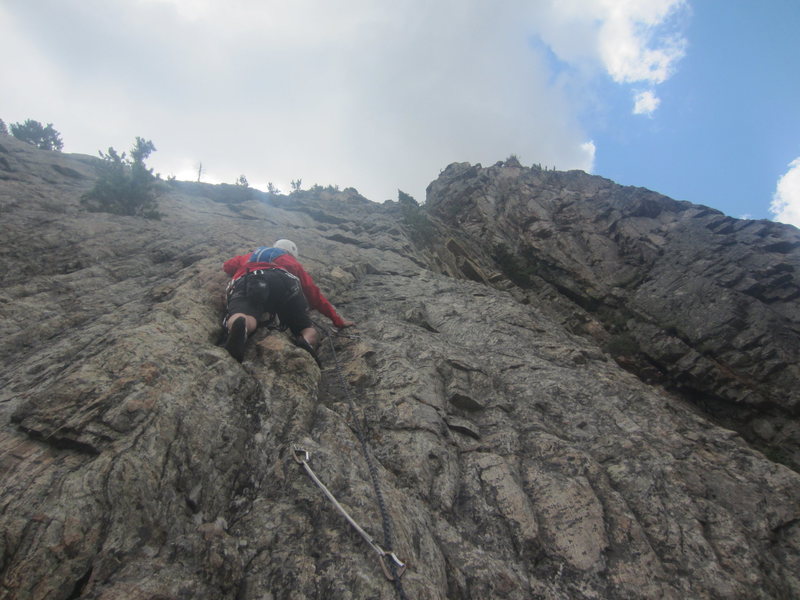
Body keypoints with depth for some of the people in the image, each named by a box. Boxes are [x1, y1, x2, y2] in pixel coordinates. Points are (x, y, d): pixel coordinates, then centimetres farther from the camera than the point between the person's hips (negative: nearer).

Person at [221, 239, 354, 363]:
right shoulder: (293, 262, 40)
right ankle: (306, 344, -33)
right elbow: (315, 294, 38)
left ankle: (239, 327, -61)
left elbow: (226, 266, 55)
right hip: (283, 281, 0)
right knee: (311, 333, 3)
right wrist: (338, 321, 44)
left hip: (246, 281, 1)